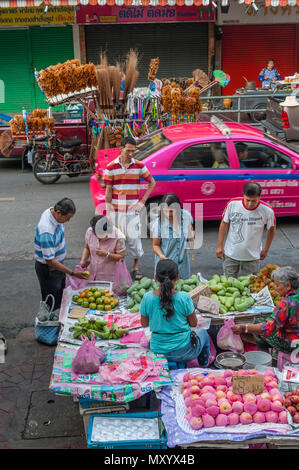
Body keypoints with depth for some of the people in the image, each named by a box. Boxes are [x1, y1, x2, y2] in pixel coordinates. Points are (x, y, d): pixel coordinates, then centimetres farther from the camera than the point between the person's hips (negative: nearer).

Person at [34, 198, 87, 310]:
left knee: (61, 298, 23)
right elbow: (49, 260, -32)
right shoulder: (47, 231, -37)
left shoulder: (52, 211, -9)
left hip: (58, 264, 9)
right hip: (47, 269, -9)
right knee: (52, 305, 5)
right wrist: (73, 273, -30)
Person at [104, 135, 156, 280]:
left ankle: (135, 267, 15)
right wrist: (108, 212, -4)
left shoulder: (139, 166, 2)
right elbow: (108, 191, 1)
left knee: (133, 237, -2)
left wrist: (142, 202, 1)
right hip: (116, 210, 0)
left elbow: (152, 183, 10)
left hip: (133, 209, 0)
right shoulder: (111, 167, -1)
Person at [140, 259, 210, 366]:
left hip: (158, 352, 2)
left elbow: (144, 324, 0)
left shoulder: (147, 298, -15)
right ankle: (204, 368, 47)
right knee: (203, 333, 31)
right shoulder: (184, 298, -20)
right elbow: (193, 323, -6)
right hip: (183, 352, -2)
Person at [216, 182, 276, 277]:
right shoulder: (232, 204, -16)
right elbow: (224, 224, -3)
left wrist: (266, 249, 8)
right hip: (230, 255, 1)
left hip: (252, 257, 0)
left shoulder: (267, 211, -16)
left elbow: (271, 229, 2)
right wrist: (220, 246, 0)